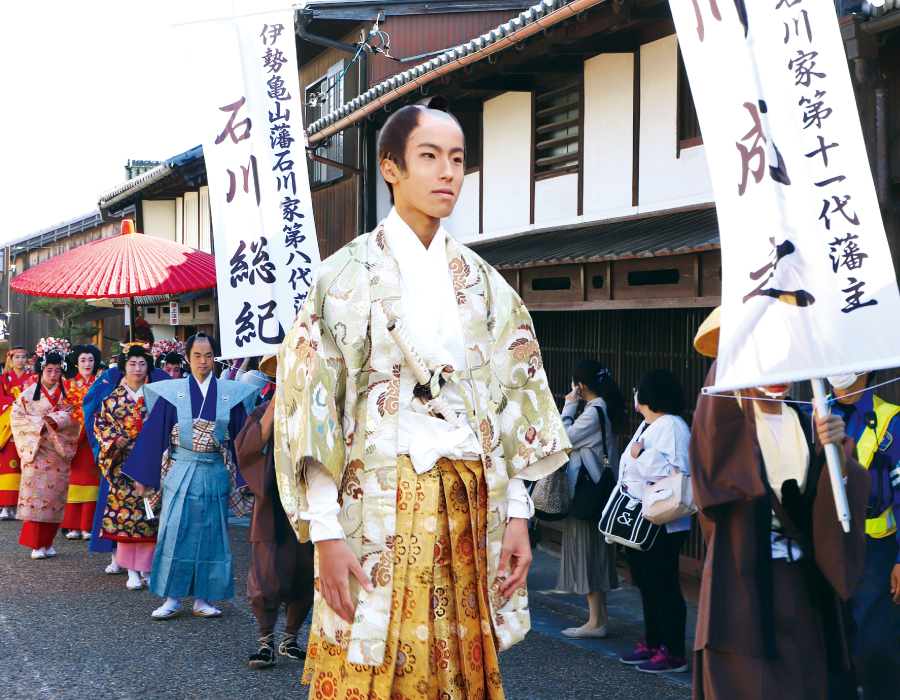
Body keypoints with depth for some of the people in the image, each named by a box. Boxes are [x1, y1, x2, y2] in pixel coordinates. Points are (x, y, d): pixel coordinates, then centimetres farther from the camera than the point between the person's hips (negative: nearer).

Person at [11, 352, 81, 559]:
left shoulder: (66, 394, 8)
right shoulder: (28, 394, 4)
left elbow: (73, 416, -1)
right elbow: (16, 418, -1)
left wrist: (55, 420, -18)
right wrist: (38, 423, -13)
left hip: (59, 452, 2)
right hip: (36, 451, -2)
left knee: (55, 497, 2)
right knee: (35, 494, -8)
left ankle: (47, 542, 12)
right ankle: (36, 545, -4)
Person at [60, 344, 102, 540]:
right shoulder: (68, 384, 10)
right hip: (73, 437, 0)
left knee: (91, 480, -3)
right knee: (74, 480, -2)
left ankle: (87, 526, 0)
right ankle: (74, 526, 1)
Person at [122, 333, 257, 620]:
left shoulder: (231, 393, 5)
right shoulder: (172, 391, 2)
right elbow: (154, 433, 3)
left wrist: (244, 478, 4)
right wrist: (143, 476, 1)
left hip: (216, 475, 1)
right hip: (180, 473, -1)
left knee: (210, 534, 4)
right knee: (175, 533, -3)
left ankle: (202, 598, 12)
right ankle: (172, 598, 5)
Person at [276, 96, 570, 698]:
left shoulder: (483, 283, 12)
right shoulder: (347, 275, -1)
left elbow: (515, 401, 12)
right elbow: (312, 406, -6)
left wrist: (518, 514, 4)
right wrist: (326, 533, -13)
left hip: (470, 513, 4)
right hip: (378, 509, -4)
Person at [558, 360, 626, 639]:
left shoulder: (593, 412, -18)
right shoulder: (604, 408, 11)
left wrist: (568, 406, -10)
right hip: (598, 490, 10)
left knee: (587, 551, -5)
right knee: (596, 552, 14)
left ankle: (596, 621, -2)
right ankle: (601, 616, 19)